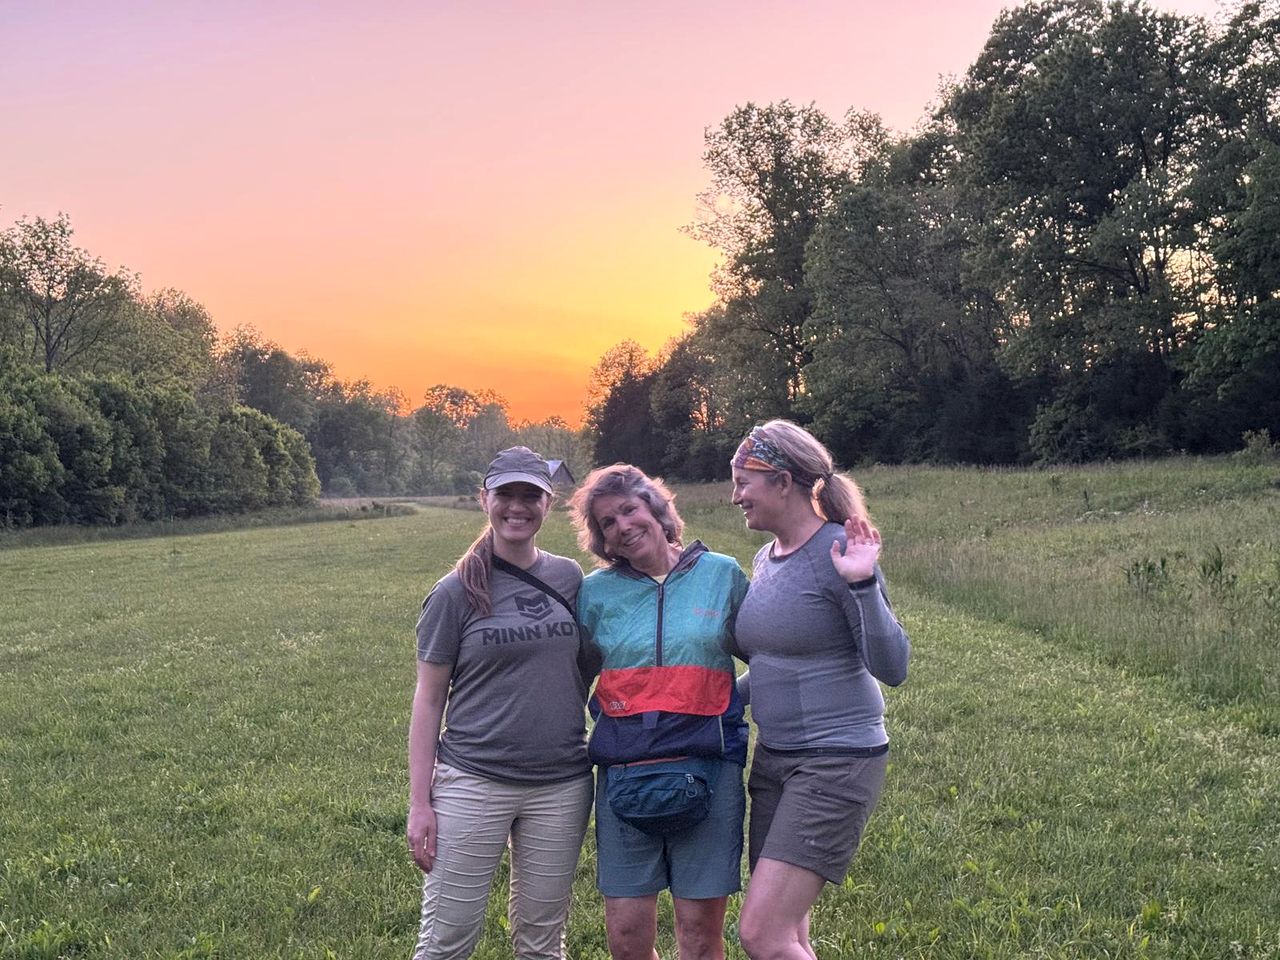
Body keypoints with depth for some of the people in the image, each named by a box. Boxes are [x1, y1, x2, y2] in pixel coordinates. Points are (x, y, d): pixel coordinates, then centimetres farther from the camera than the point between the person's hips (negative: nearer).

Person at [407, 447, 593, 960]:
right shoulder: (455, 593, -3)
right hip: (473, 783, -3)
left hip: (561, 785, 3)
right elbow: (429, 699, -1)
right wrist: (420, 802, -5)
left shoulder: (570, 578, 5)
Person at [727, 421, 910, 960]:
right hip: (774, 758, 8)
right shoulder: (765, 560, 10)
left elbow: (892, 667, -16)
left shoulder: (838, 551, -13)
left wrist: (862, 583, -28)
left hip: (837, 759, -8)